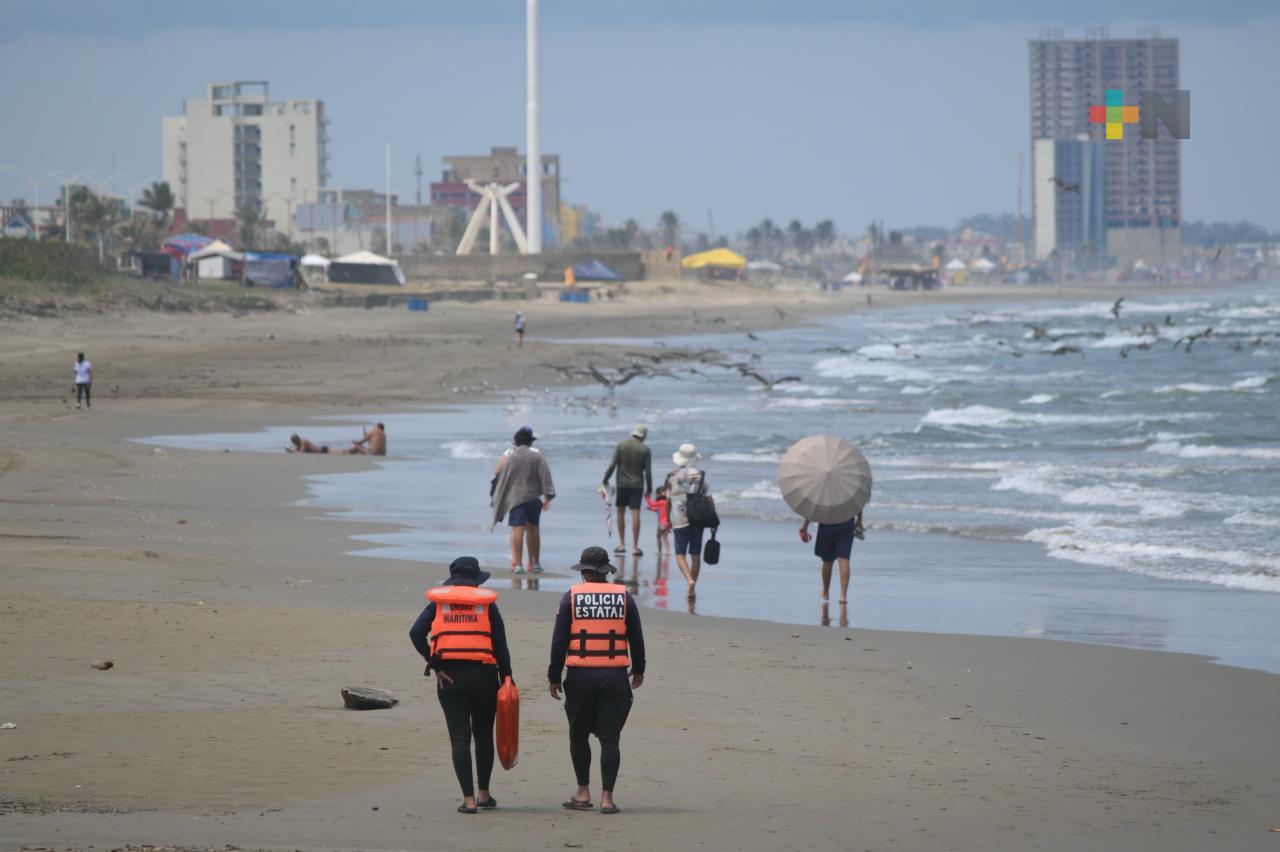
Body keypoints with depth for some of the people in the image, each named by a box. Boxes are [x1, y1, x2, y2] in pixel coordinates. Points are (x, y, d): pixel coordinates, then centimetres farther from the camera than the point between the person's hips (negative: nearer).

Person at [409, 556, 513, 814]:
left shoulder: (438, 604, 8)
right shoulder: (487, 605, 5)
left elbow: (416, 633, -5)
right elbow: (501, 645, -1)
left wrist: (434, 665, -5)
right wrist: (506, 678, 2)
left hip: (449, 676, 0)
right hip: (483, 675, 0)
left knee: (460, 737, 0)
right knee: (483, 735, 16)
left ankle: (469, 799, -6)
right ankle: (484, 794, 22)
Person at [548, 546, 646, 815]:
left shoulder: (571, 597, -1)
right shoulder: (624, 597, 2)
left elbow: (559, 641, -2)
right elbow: (636, 639, 8)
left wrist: (554, 677, 4)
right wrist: (638, 671, 21)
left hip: (580, 677, -1)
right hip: (615, 677, 1)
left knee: (579, 735, 14)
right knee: (610, 739, 2)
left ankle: (583, 793, 16)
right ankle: (607, 797, -3)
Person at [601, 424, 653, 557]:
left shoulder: (621, 445, -3)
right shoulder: (645, 450, -4)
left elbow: (612, 465, -6)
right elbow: (648, 471, -4)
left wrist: (606, 479, 5)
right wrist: (649, 489, 5)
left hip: (622, 483, 1)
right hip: (637, 485, -1)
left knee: (621, 513, 13)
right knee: (635, 514, -2)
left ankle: (622, 544, 14)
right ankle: (635, 547, -4)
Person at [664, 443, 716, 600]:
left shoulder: (672, 476, -2)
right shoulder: (700, 475, -1)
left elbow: (668, 501, 2)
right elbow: (709, 500, -1)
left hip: (680, 521, -2)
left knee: (680, 554, 0)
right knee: (695, 555, 10)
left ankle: (690, 580, -25)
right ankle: (693, 590, 13)